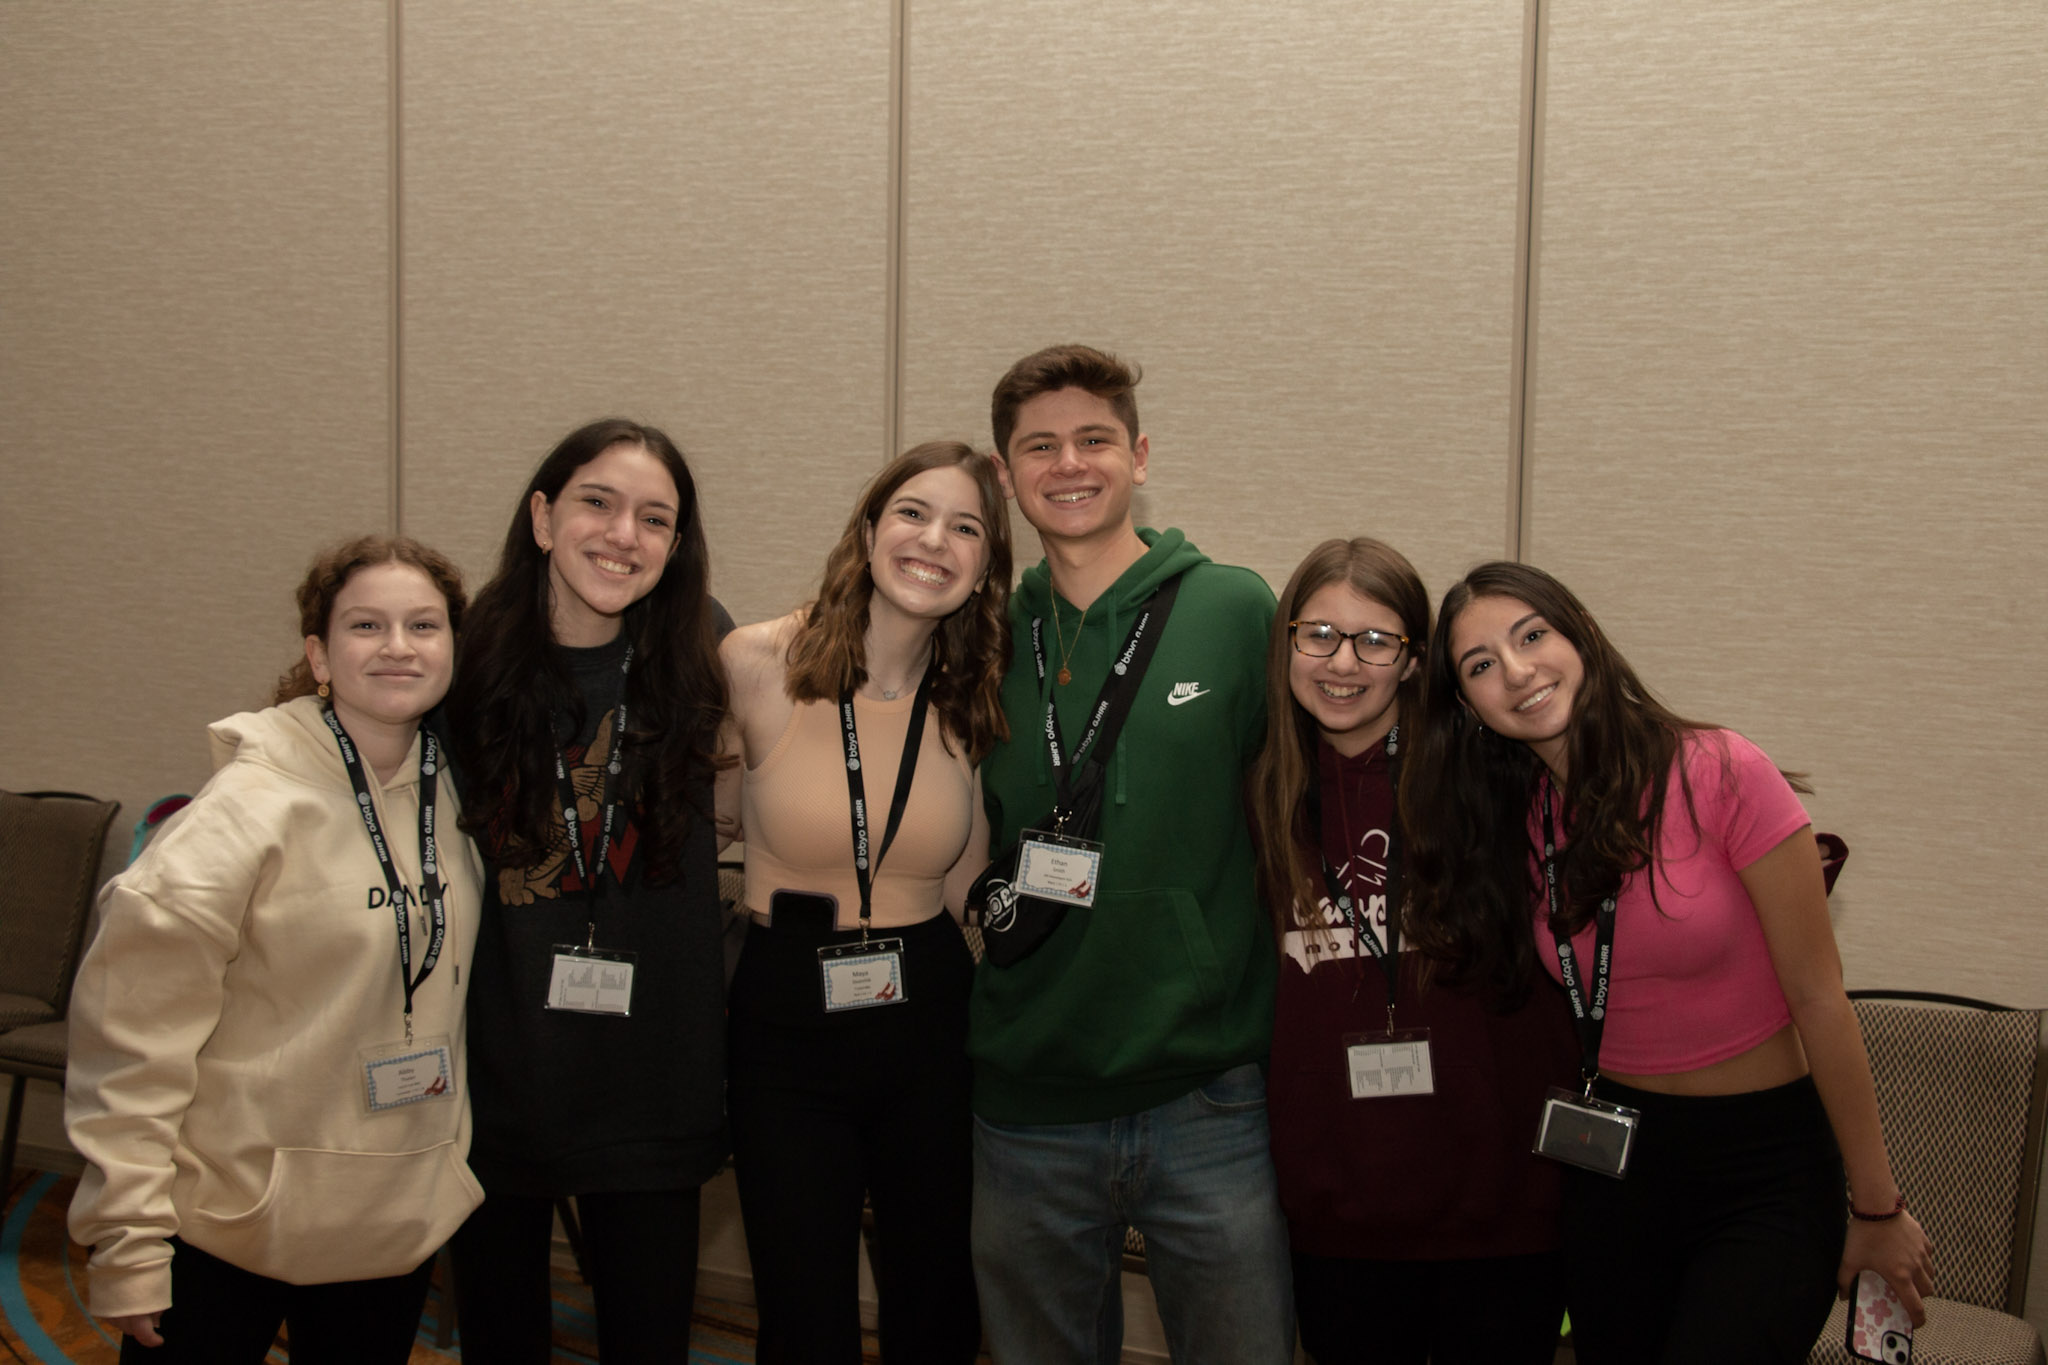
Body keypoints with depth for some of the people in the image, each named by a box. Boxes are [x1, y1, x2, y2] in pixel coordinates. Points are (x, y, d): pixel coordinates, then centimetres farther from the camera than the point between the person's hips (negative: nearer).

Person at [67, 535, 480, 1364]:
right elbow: (132, 1031, -17)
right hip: (232, 1229, -5)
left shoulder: (452, 796, 3)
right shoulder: (254, 804, -16)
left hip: (399, 1223, 5)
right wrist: (128, 1238, -18)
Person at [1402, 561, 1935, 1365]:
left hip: (1764, 1174, -5)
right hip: (1610, 1164, 5)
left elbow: (1818, 1000, -12)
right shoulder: (1516, 822, 1)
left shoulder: (1720, 775, -16)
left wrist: (1878, 1209, -7)